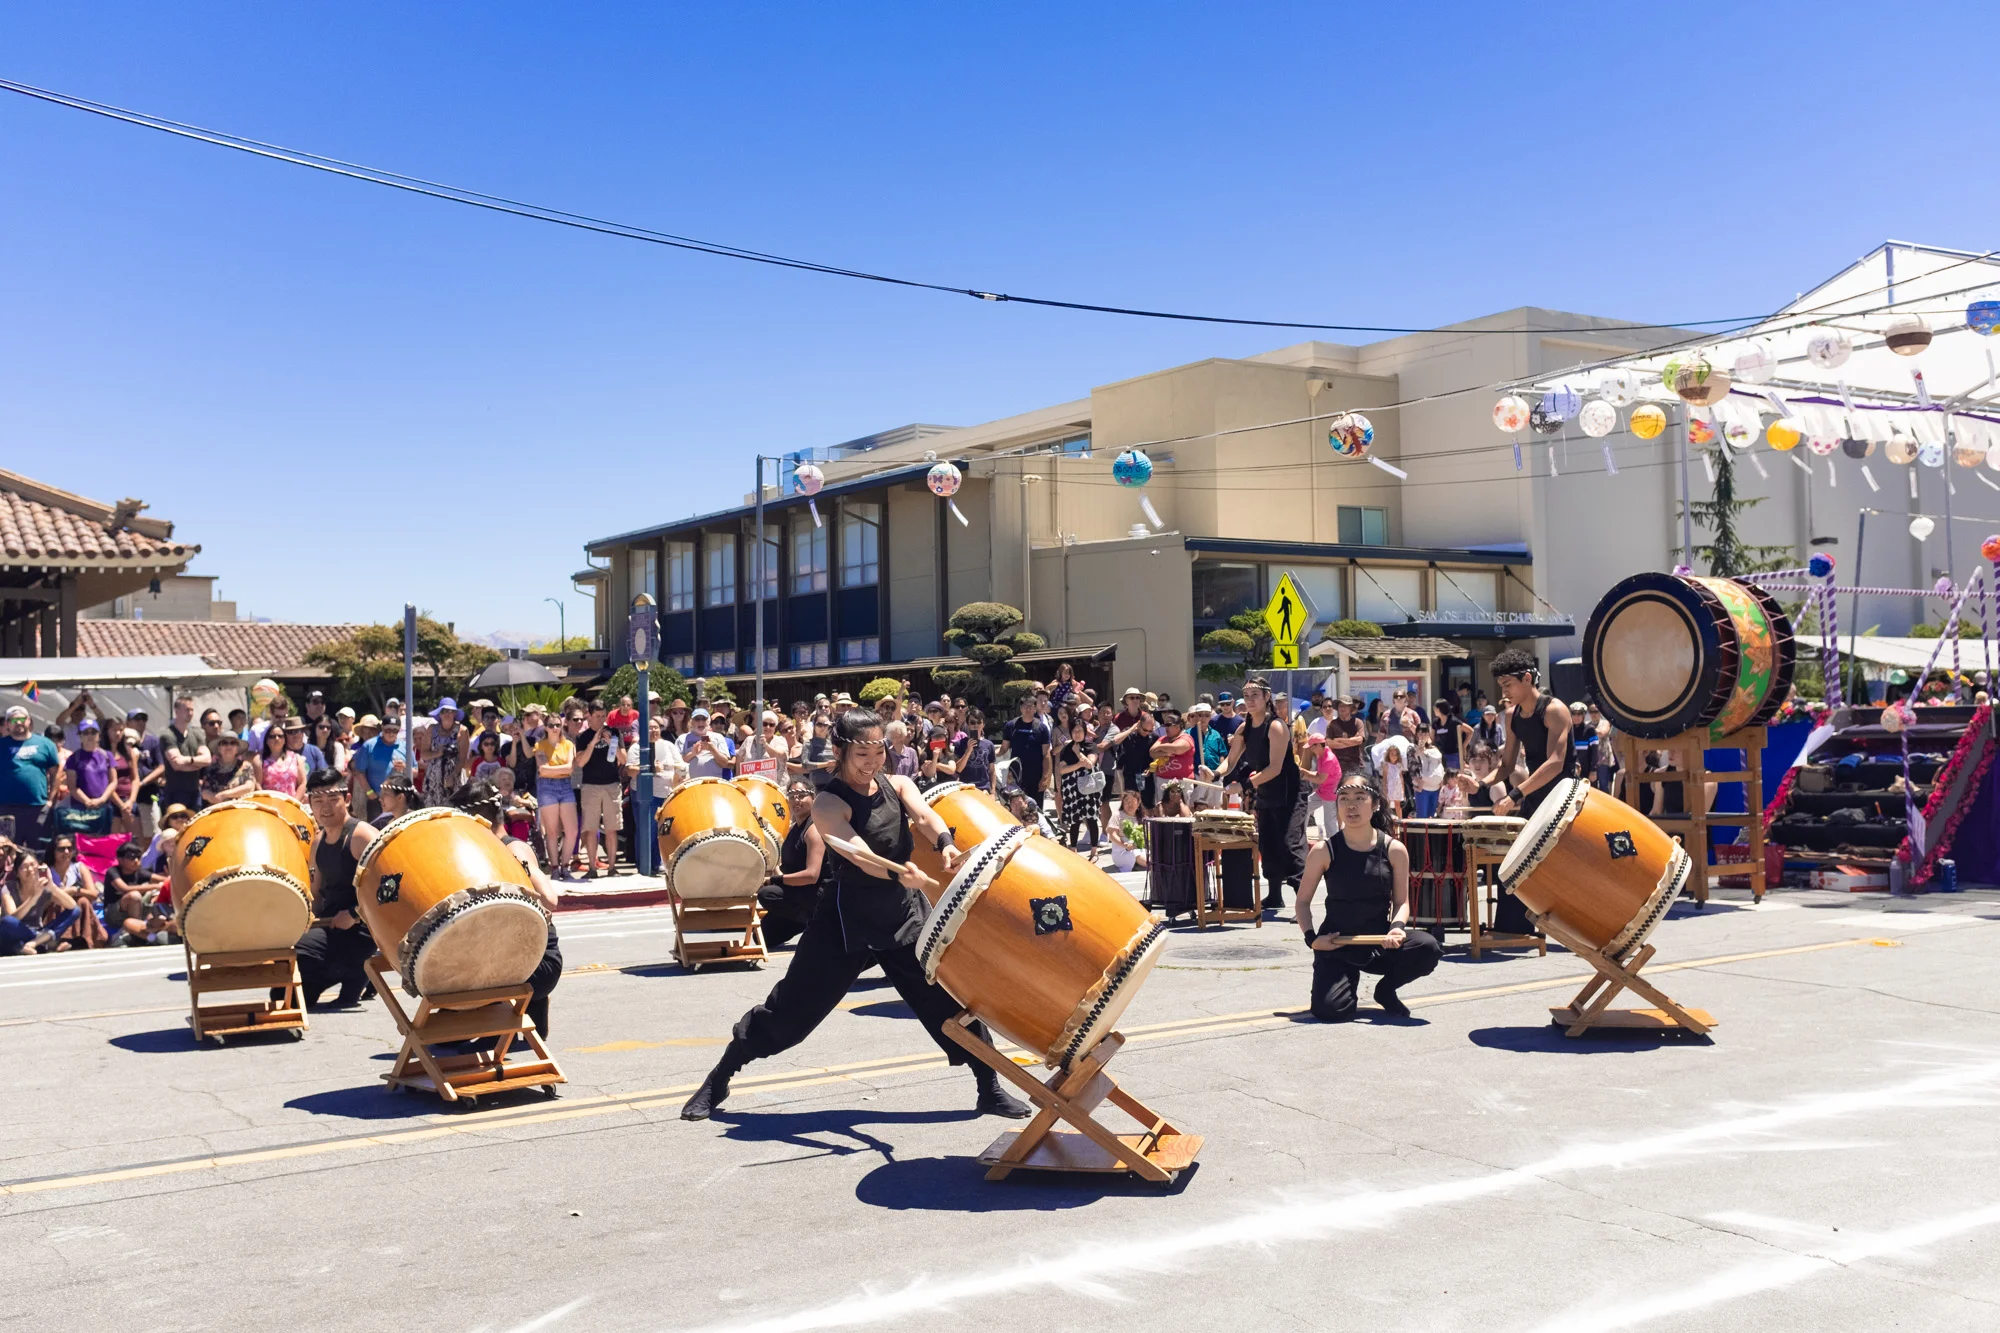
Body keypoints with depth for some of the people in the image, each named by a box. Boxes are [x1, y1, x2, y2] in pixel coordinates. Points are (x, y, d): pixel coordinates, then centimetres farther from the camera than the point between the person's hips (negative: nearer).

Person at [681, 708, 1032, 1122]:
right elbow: (862, 857, -31)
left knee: (952, 995, 1)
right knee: (791, 1007, 1)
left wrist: (945, 844, -41)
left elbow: (924, 817, -18)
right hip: (847, 920, -4)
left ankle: (990, 1089, 15)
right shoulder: (828, 803, -14)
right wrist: (906, 876, -50)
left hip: (905, 916, 5)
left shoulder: (898, 785, 3)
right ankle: (717, 1081, 18)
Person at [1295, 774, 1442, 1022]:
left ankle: (1386, 989, 5)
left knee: (1427, 947, -28)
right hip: (1336, 945, -2)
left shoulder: (1394, 850, -4)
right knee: (1328, 1010, -25)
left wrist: (1398, 926, -20)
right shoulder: (1324, 851, -7)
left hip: (1380, 942, 2)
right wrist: (1311, 937, -13)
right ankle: (1349, 979, 16)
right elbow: (1303, 900, 3)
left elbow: (1401, 901, 2)